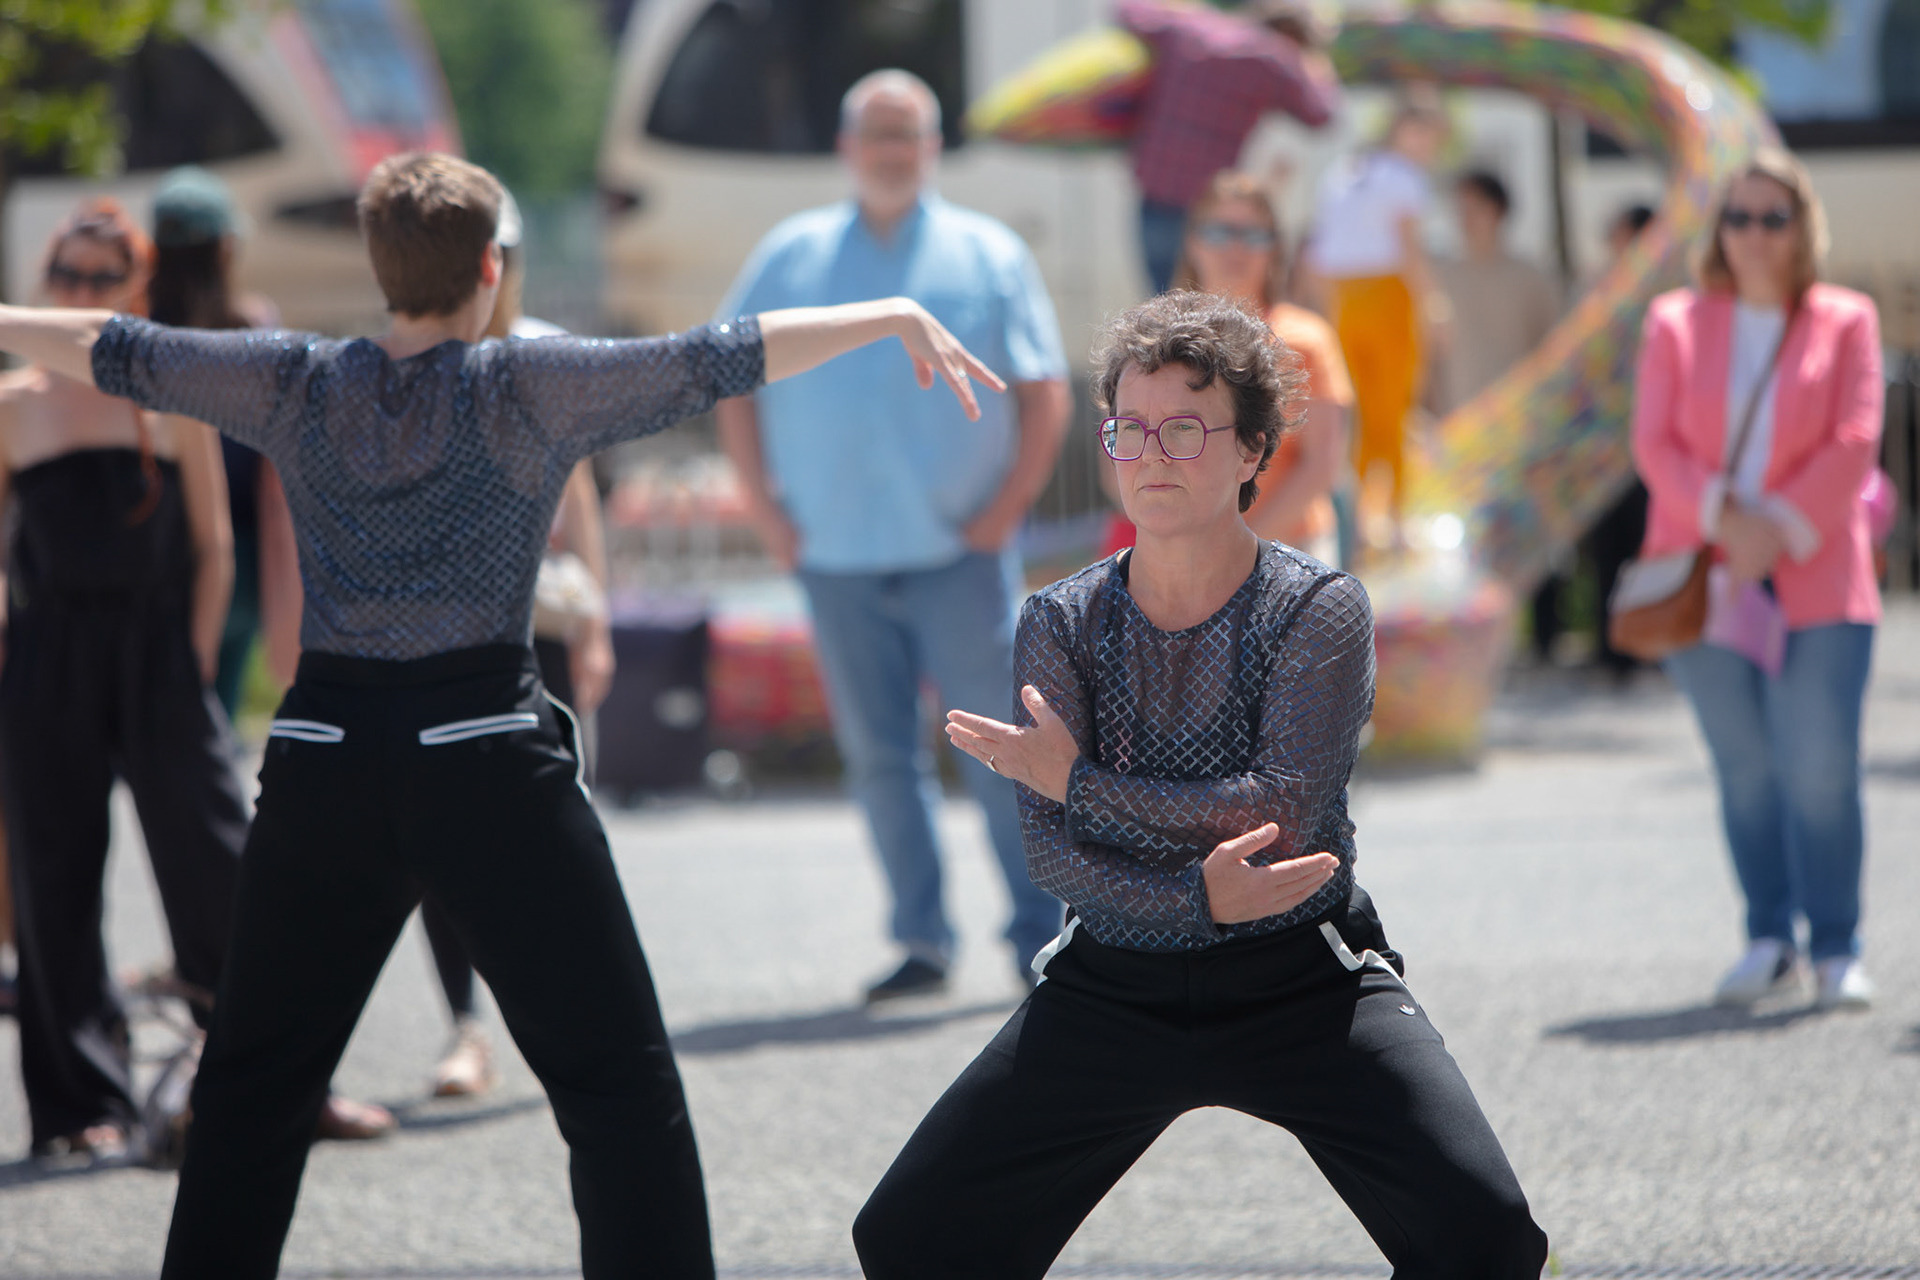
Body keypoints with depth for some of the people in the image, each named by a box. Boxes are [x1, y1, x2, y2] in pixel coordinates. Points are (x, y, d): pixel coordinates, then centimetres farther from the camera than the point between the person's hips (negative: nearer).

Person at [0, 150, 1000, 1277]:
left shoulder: (295, 381, 6)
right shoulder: (528, 388, -4)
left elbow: (116, 352, 16)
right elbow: (718, 360, -8)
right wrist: (894, 317, -3)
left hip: (325, 757, 4)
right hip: (487, 761, -4)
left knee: (254, 1079, 19)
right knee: (620, 1084, -2)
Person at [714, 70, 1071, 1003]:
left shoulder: (987, 256, 6)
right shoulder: (790, 258, 10)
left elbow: (1045, 392, 4)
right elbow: (733, 384, 12)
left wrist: (1008, 505, -6)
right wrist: (764, 507, 3)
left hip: (959, 550, -2)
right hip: (837, 554, 2)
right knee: (879, 756, 4)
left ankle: (1042, 938, -1)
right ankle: (921, 941, 11)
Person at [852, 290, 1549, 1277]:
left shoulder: (1318, 609, -8)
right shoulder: (1061, 623, 0)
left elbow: (1279, 813, -20)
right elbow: (1050, 852, -9)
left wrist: (1077, 781, -15)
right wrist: (1200, 900, -26)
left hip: (1301, 983, -3)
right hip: (1112, 990, 3)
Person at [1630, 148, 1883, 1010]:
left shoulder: (1845, 322, 7)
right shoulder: (1677, 323, 10)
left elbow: (1853, 445, -2)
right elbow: (1655, 444, 1)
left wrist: (1781, 536, -11)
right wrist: (1727, 521, -13)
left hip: (1815, 578, -2)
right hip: (1704, 579, 2)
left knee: (1820, 769, -9)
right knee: (1744, 769, 3)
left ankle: (1837, 950, -1)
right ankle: (1770, 942, 12)